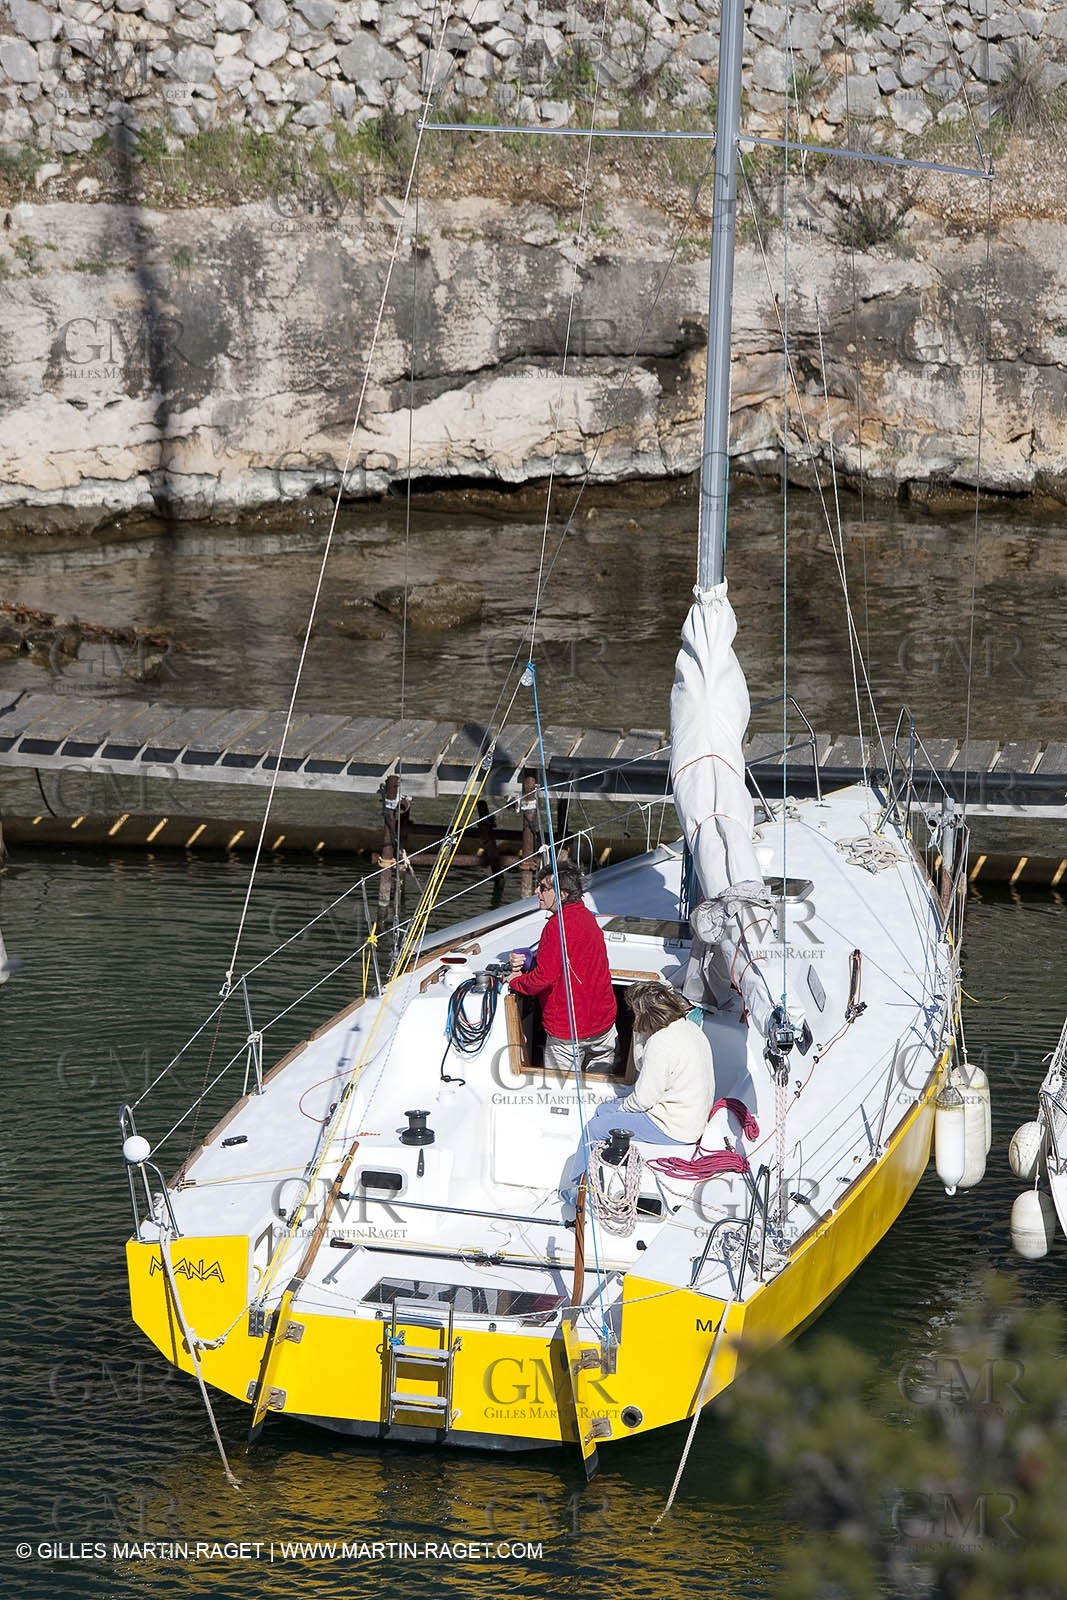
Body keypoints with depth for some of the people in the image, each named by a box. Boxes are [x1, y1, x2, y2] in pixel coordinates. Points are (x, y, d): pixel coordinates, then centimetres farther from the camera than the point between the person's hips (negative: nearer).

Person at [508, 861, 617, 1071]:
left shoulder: (558, 925, -22)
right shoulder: (587, 916, 7)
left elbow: (544, 977, -24)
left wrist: (517, 981, -6)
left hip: (567, 1031, -8)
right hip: (603, 1020, 8)